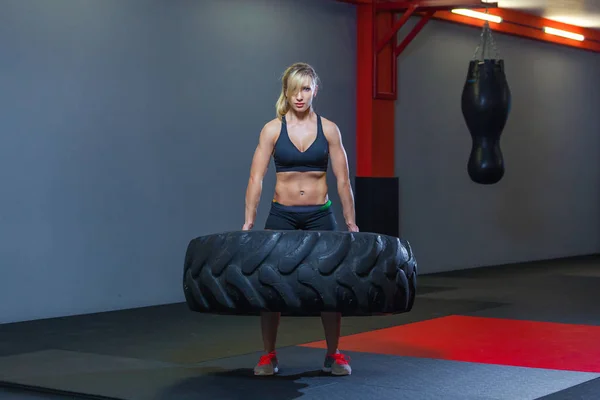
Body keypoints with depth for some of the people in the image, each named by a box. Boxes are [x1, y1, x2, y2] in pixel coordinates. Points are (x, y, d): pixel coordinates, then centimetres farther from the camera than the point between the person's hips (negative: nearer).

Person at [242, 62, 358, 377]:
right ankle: (269, 356, 13)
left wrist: (351, 223, 0)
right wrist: (248, 222, -14)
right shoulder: (272, 129, -2)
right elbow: (256, 178, -7)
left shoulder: (328, 130, 0)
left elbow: (343, 180, 2)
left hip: (320, 215, 1)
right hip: (282, 215, 0)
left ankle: (333, 355, 16)